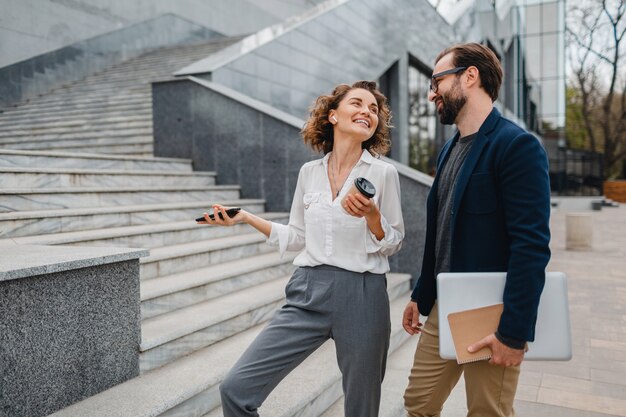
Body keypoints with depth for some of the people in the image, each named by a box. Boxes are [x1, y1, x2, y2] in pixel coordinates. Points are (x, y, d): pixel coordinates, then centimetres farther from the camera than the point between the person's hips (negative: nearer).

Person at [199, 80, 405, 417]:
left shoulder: (384, 173, -2)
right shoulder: (309, 172, 6)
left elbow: (392, 244, 2)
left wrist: (371, 214, -16)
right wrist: (246, 218, 6)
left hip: (361, 297, -2)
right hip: (307, 293, 2)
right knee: (235, 388, -5)